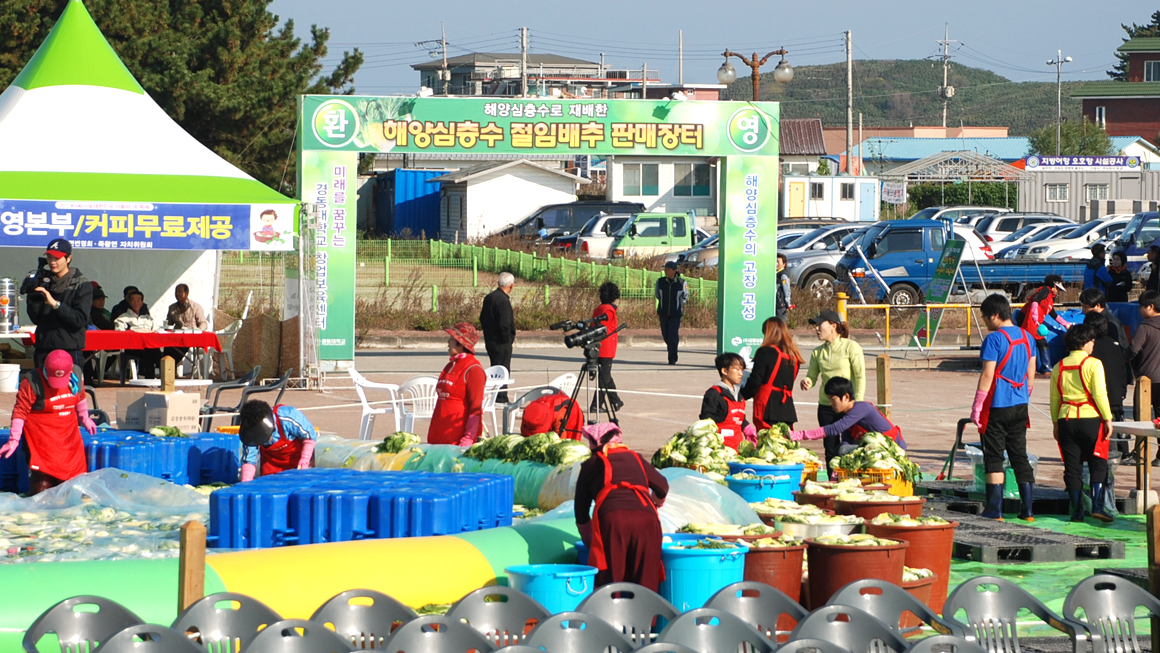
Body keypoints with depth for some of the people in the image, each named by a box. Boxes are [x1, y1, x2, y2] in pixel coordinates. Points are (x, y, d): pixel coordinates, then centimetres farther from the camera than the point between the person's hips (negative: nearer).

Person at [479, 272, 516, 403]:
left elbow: (483, 318, 16)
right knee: (503, 370, -2)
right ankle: (501, 397, -1)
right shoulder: (503, 301, -20)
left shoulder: (489, 298, 9)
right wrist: (508, 338, -12)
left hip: (490, 341, 9)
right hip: (502, 342, -9)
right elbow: (504, 324, -24)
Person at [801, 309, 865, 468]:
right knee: (831, 450, 5)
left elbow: (860, 377, -7)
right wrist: (807, 382, -13)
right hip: (826, 407, 5)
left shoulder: (851, 347, -5)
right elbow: (812, 376, 12)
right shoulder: (818, 352, 9)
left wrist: (857, 404, -14)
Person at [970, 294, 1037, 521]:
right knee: (1020, 456, 11)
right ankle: (1027, 509, 10)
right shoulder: (1026, 337, 7)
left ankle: (994, 510, -2)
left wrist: (977, 406, -10)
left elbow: (987, 375, -16)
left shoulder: (994, 339, -15)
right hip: (1020, 407, 7)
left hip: (997, 407, -7)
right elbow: (1031, 373, 14)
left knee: (994, 458, -1)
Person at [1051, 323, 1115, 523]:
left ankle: (1077, 511, 6)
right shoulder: (1093, 364, -7)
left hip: (1066, 422, 4)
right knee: (1098, 465, 5)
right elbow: (1100, 394, -11)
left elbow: (1054, 398, 10)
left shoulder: (1059, 367, 7)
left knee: (1072, 468, 6)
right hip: (1090, 419, -4)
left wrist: (1056, 424, 17)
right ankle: (1097, 506, -6)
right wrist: (1107, 418, -5)